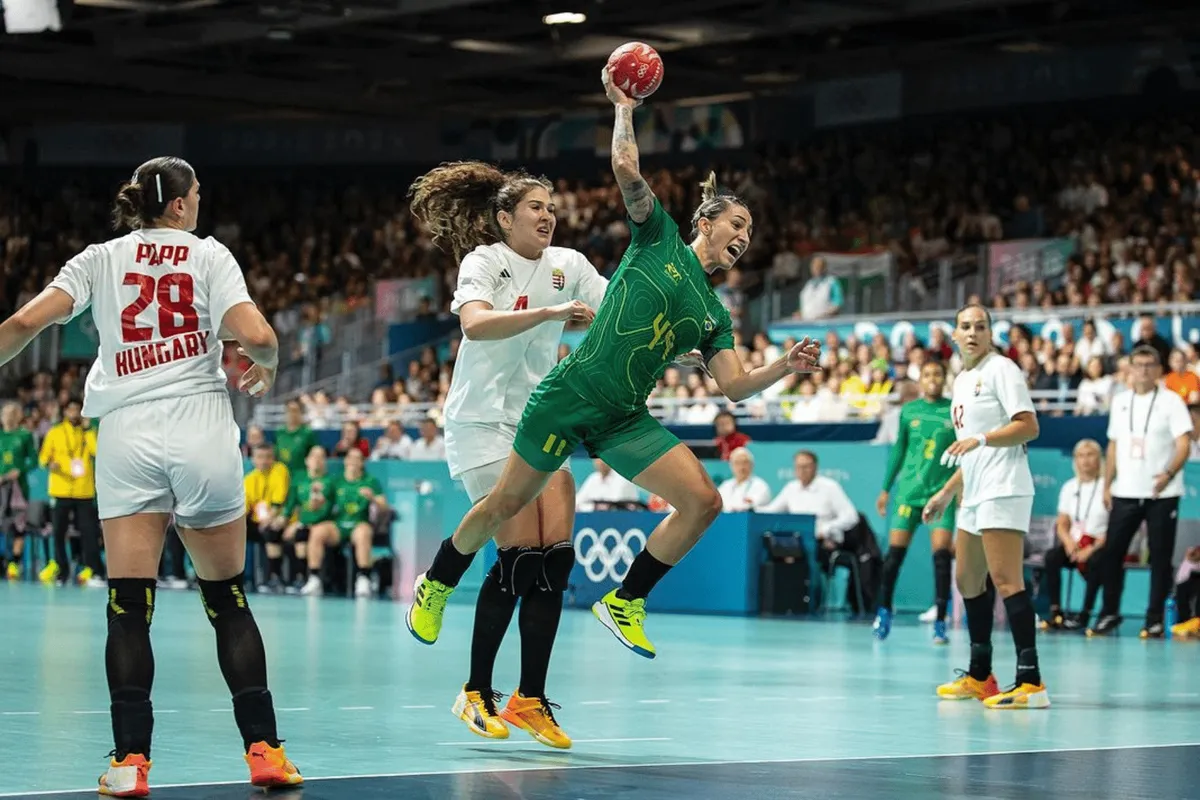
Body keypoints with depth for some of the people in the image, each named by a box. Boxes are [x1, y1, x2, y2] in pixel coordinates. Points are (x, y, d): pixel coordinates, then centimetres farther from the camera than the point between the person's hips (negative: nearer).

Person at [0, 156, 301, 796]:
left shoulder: (100, 259, 10)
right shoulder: (208, 255, 6)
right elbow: (256, 335, -8)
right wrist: (265, 370, 13)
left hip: (126, 431, 1)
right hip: (201, 427, 0)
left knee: (128, 607, 0)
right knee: (227, 599, 10)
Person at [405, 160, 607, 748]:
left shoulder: (567, 264, 8)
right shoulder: (483, 260, -9)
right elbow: (476, 324, -29)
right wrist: (549, 312, -38)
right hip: (484, 422, -6)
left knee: (556, 553, -5)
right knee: (520, 553, -14)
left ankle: (531, 698, 3)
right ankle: (476, 692, 1)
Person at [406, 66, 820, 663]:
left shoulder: (713, 314, 14)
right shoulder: (659, 238, 1)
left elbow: (734, 386, 6)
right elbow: (626, 168, -11)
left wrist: (786, 366, -8)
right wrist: (624, 107, 0)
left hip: (625, 421, 5)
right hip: (569, 396, -5)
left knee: (702, 501, -11)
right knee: (506, 504, 2)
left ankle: (625, 602, 2)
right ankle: (437, 584, 28)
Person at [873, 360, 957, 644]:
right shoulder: (909, 411, 7)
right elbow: (899, 450, 14)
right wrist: (886, 488, 14)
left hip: (942, 492, -2)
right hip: (909, 490, 2)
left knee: (941, 554, -10)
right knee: (895, 552, 0)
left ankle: (940, 623, -5)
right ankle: (884, 611, 18)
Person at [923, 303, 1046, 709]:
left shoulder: (1001, 369, -6)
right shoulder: (962, 381, 20)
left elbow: (1028, 427, -16)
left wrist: (980, 439, -25)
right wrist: (947, 492, 27)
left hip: (1003, 490, -10)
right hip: (975, 494, 10)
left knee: (1005, 580, -16)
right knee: (967, 580, 14)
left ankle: (1031, 681, -19)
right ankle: (979, 676, 25)